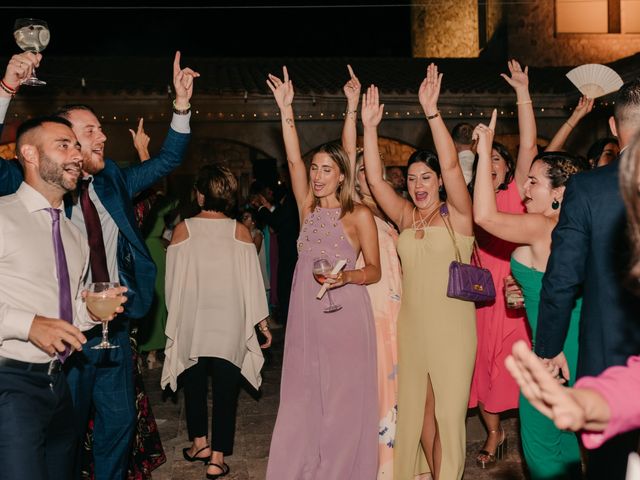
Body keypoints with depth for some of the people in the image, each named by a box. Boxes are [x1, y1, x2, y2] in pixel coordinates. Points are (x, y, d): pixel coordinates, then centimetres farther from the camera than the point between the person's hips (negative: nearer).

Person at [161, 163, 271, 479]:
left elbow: (173, 280, -1)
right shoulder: (240, 231, -5)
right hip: (230, 323, 0)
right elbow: (252, 281, -4)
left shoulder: (183, 229, -6)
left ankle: (199, 442, 29)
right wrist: (263, 323, 5)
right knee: (225, 388, 6)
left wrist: (176, 318, 15)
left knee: (194, 383, 18)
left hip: (192, 320, 1)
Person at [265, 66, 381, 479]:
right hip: (307, 315, 4)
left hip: (345, 316, -4)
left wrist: (346, 276, -20)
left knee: (343, 399, 2)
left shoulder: (359, 215, -2)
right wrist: (286, 109, -2)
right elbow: (293, 159, 2)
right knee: (303, 399, 7)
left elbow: (375, 271, -1)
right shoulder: (309, 208, 10)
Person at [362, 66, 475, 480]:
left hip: (452, 325, -4)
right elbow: (375, 179, 1)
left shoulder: (456, 214, -3)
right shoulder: (405, 216, 8)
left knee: (448, 409, 1)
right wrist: (370, 126, -8)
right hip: (412, 325, 5)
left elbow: (451, 165, -17)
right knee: (419, 406, 12)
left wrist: (432, 111, -23)